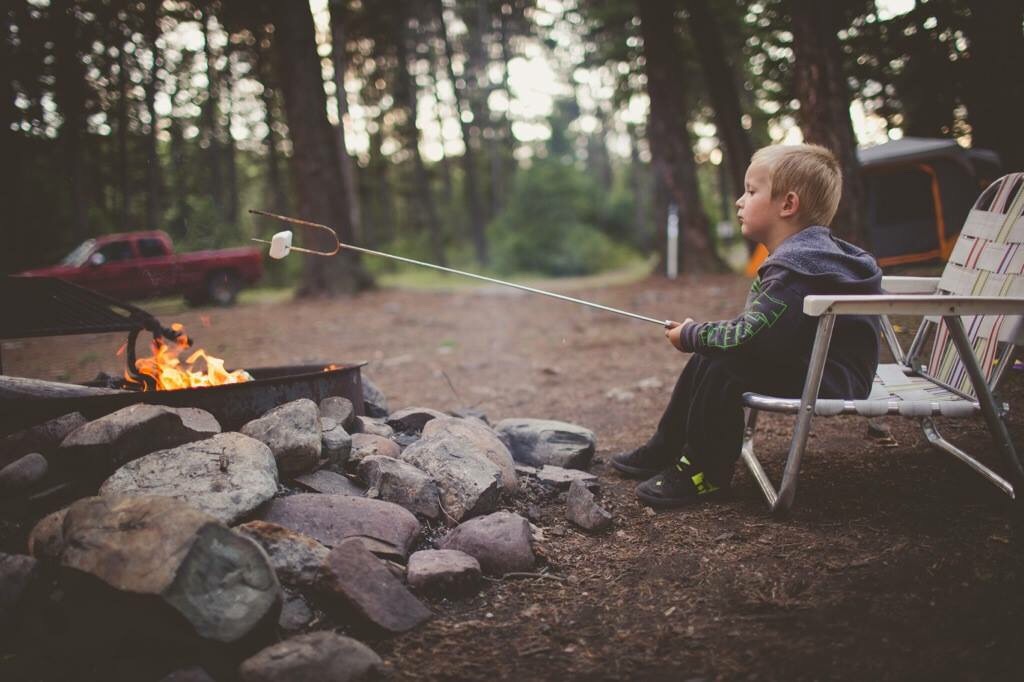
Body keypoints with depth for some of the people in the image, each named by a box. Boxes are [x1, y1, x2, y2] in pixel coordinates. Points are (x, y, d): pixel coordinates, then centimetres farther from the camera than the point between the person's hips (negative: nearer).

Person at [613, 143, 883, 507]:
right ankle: (665, 449, 19)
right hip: (807, 364, 11)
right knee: (706, 356, 10)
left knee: (723, 367, -24)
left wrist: (691, 335, -14)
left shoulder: (796, 267, -25)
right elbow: (758, 328, 12)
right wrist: (698, 335, 0)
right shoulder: (801, 254, 10)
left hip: (832, 378, -11)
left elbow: (752, 336, -29)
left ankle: (706, 473, -9)